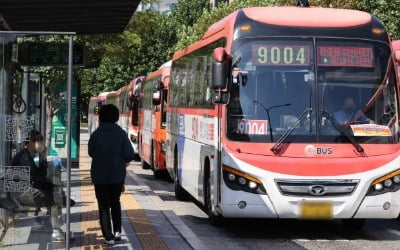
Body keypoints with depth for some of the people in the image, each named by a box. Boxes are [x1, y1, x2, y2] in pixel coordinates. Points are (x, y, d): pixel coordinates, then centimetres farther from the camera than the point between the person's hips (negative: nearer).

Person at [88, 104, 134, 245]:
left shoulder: (96, 135, -8)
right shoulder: (121, 134, -5)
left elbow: (91, 153, 2)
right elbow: (129, 155, -8)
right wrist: (122, 165, 9)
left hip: (100, 176, -2)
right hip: (118, 175, 2)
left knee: (104, 206, 5)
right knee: (115, 203, 22)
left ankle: (109, 236, 0)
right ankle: (117, 231, 15)